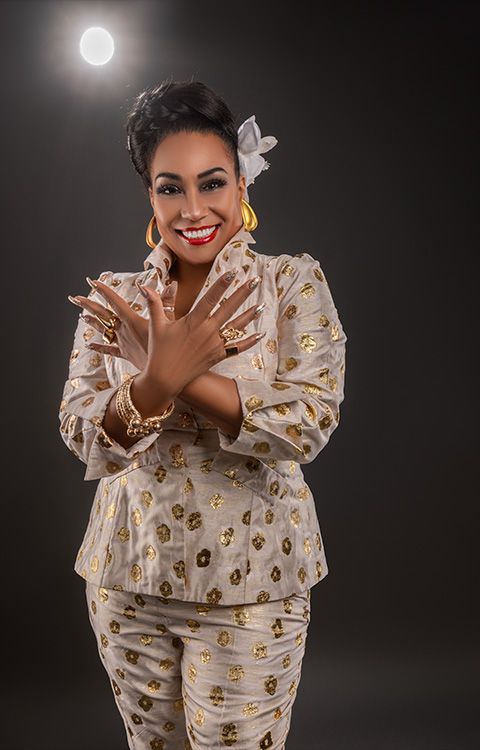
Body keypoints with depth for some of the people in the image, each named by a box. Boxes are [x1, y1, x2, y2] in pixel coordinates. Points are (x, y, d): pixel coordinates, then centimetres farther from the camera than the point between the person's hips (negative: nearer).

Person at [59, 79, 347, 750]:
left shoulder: (294, 283, -6)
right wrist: (160, 377, -26)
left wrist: (168, 373, -23)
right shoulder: (114, 297, 1)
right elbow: (85, 441, -7)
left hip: (249, 584, -3)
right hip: (129, 576, 3)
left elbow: (308, 425, -18)